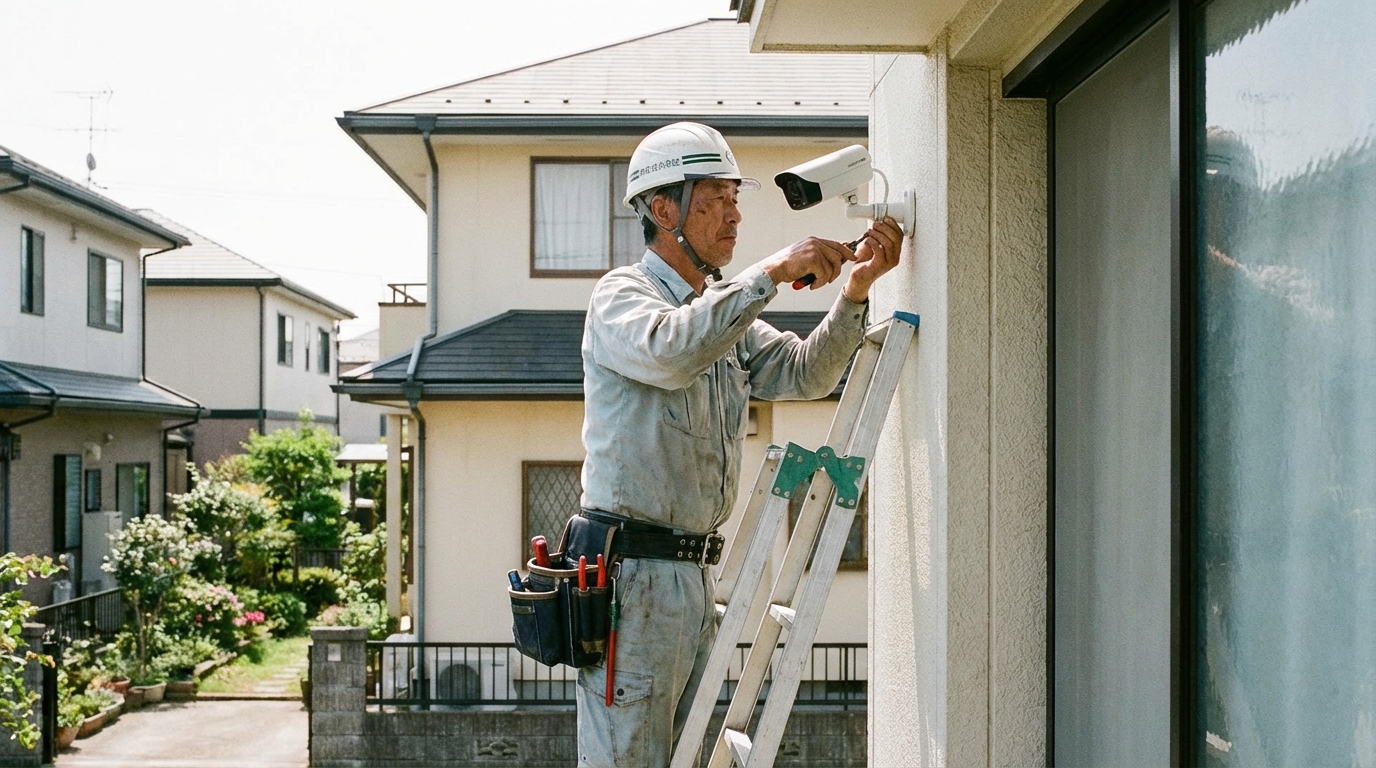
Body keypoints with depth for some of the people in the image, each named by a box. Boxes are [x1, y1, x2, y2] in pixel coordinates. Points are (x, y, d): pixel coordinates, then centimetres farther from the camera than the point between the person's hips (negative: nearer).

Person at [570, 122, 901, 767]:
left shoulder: (727, 316, 19)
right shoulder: (620, 295, -6)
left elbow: (805, 374, 8)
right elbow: (671, 351, -28)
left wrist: (854, 289, -6)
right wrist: (773, 273, -25)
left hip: (693, 576, 8)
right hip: (630, 570, -8)